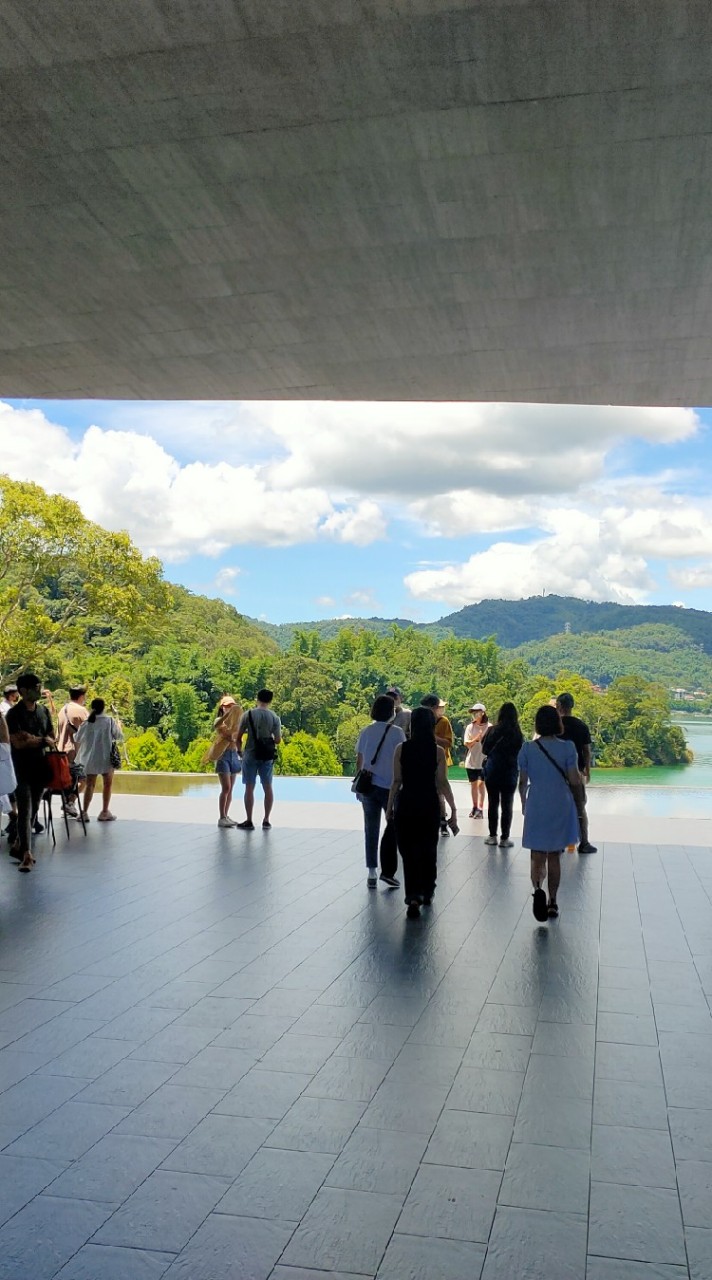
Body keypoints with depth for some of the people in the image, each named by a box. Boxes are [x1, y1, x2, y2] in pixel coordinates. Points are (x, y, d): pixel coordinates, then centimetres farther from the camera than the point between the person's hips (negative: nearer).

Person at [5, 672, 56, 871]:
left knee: (33, 810, 11)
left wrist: (30, 738, -9)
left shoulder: (43, 711, 8)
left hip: (40, 768, 6)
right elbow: (18, 743, -20)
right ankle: (27, 854, -8)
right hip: (22, 770, -6)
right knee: (25, 811, -8)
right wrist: (41, 740, -10)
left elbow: (51, 739, 9)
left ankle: (18, 847, 25)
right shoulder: (14, 714, -11)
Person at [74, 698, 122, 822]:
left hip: (90, 758, 2)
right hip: (106, 757, -2)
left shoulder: (86, 723, -3)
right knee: (107, 784, 11)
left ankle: (84, 812, 2)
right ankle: (105, 812, 14)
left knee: (90, 784, 9)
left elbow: (77, 739, 6)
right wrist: (119, 726, 17)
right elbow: (119, 736, -2)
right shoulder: (110, 721, -10)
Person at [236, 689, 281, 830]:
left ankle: (249, 821, 6)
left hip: (250, 755, -1)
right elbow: (278, 740, -1)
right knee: (267, 787, 10)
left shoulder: (248, 715, -6)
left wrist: (239, 750, 13)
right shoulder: (275, 718, -3)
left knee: (249, 787, 3)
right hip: (267, 756, 2)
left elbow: (239, 736, -3)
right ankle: (266, 821, 13)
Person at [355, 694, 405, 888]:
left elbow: (359, 760, 7)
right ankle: (387, 871, 6)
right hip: (390, 786, -3)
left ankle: (371, 873, 9)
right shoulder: (396, 732, -8)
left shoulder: (366, 731, 4)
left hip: (368, 786, 3)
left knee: (371, 830, 9)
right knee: (393, 829, 10)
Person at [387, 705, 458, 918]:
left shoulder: (401, 749, -5)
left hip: (406, 803, -1)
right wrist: (453, 809, -2)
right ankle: (427, 892, 30)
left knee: (409, 852, 2)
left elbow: (396, 781, -4)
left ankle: (413, 897, -11)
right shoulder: (438, 751, -5)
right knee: (428, 850, 18)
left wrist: (389, 807, 5)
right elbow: (442, 783, -7)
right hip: (430, 804, 1)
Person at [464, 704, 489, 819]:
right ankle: (474, 807, 22)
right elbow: (467, 743, -1)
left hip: (484, 760, -4)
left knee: (481, 783, -9)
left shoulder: (488, 727, -3)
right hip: (471, 760, 4)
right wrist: (477, 738, -16)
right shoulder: (470, 727, 6)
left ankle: (480, 808, -9)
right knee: (473, 784, 11)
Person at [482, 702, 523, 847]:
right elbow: (520, 754, -2)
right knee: (507, 806, 6)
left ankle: (492, 835, 16)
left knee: (492, 804, 12)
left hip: (492, 771, 1)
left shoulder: (492, 730, -5)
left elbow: (484, 750, 1)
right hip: (510, 773, -1)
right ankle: (504, 838, 6)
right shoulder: (517, 733, -9)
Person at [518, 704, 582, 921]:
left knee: (537, 855, 5)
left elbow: (522, 782, 0)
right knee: (554, 856, 15)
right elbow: (575, 781, -10)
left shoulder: (528, 749, -5)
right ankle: (552, 901, 20)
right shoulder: (567, 747, -8)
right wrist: (581, 776, 13)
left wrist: (524, 804, 17)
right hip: (560, 806, 1)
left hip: (536, 807, 0)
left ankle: (538, 889, -23)